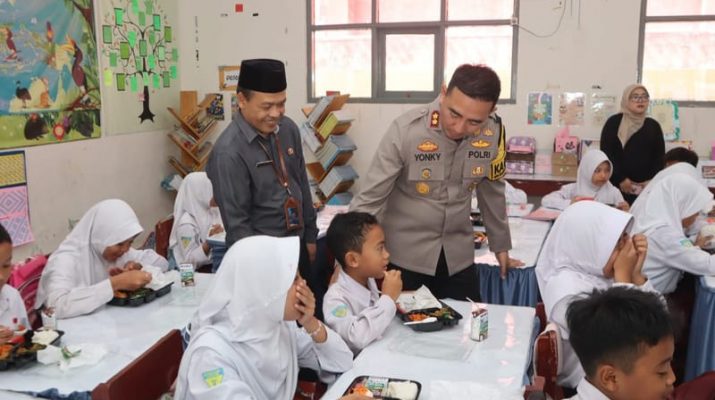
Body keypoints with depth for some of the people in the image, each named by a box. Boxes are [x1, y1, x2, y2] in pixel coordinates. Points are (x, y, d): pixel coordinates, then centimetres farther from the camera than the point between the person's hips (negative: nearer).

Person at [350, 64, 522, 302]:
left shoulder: (493, 132, -10)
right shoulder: (405, 131, -22)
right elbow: (368, 199, -17)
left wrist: (500, 245, 16)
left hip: (458, 256, 3)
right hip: (404, 255, -3)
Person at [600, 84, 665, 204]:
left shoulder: (653, 126, 14)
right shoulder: (614, 122, 2)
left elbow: (660, 157, 11)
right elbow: (606, 154, -4)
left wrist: (652, 180, -5)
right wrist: (620, 179, -12)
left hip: (647, 187, 3)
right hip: (618, 185, -3)